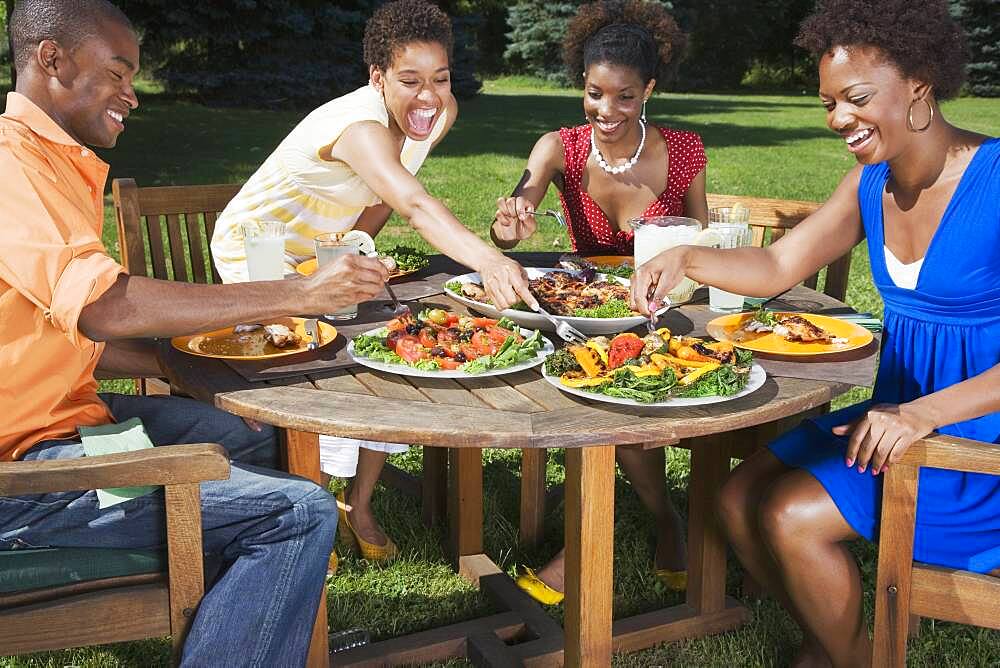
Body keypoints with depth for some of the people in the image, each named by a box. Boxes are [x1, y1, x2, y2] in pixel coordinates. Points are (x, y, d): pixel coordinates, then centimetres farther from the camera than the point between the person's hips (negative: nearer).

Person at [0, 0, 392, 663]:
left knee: (270, 438, 16)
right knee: (300, 513, -18)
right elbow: (103, 305, -32)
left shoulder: (60, 161, 16)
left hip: (67, 410, 11)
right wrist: (301, 293, -28)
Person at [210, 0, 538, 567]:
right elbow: (415, 204, -57)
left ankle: (359, 504, 11)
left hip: (325, 252, 7)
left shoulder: (441, 114, -13)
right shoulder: (361, 126, -38)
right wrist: (486, 261, -72)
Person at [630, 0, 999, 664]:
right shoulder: (872, 182, 4)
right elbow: (776, 266, 5)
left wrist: (922, 414, -31)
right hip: (898, 415, 7)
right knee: (739, 501, -3)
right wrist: (686, 257, -12)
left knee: (792, 517, -20)